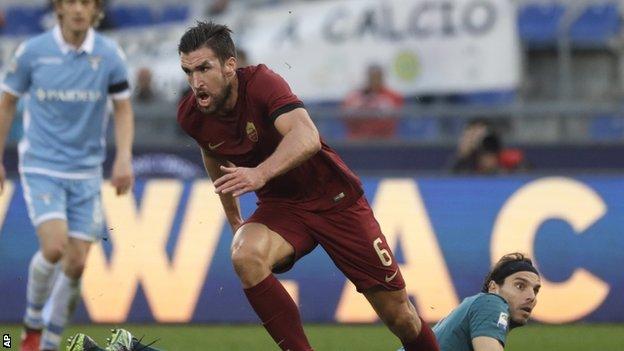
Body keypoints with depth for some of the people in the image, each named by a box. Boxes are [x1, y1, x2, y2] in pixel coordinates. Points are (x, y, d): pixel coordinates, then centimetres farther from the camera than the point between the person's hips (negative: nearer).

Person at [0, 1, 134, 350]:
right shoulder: (32, 52, -7)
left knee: (77, 263, -2)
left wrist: (124, 158, -8)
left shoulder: (109, 55, -4)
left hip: (86, 172, 2)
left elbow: (123, 108, 6)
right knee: (54, 246, -21)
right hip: (42, 167, -2)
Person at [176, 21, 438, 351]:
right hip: (279, 206, 4)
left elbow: (308, 137, -42)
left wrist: (261, 173, -58)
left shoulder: (261, 82, -25)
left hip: (334, 197, -3)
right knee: (245, 255, -32)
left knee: (399, 315, -1)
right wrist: (234, 220, 23)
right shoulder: (191, 116, -8)